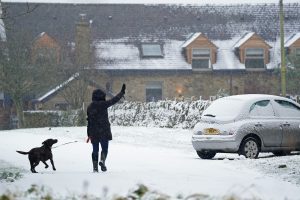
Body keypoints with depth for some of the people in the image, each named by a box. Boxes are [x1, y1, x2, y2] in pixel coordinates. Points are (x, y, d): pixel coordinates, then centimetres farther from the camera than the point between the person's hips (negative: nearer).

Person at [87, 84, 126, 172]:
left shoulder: (89, 107, 8)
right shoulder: (102, 104, -10)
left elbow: (89, 121, 11)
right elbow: (113, 100, -4)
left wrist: (89, 134, 16)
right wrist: (122, 92, 9)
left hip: (93, 132, 5)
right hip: (103, 131, -5)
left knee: (95, 150, 10)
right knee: (104, 148, 4)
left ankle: (95, 167, 7)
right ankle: (102, 160, -21)